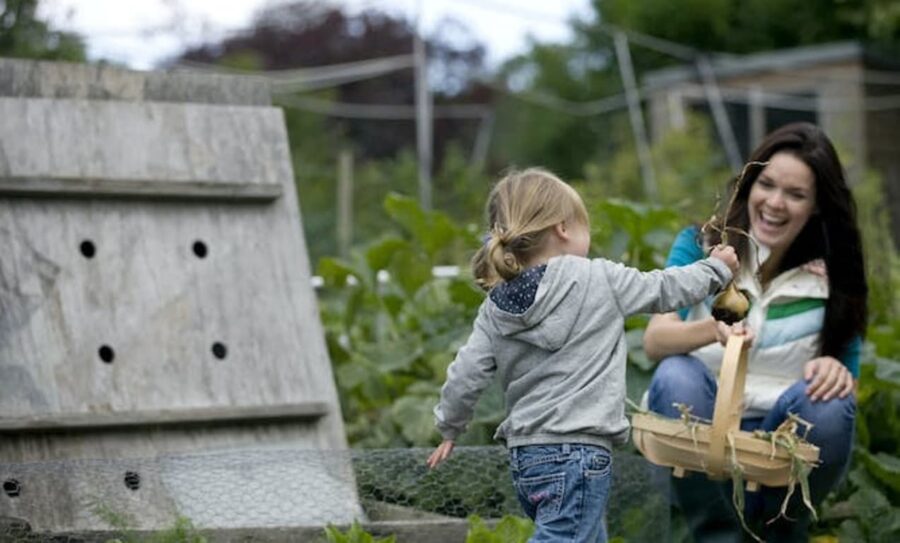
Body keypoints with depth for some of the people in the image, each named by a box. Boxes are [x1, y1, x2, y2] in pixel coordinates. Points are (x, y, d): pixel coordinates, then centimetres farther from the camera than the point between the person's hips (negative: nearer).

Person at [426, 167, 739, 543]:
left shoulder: (496, 307, 5)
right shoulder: (598, 280, -6)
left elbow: (465, 377, 4)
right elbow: (665, 290, 7)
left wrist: (450, 428, 21)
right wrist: (717, 269, 25)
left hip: (525, 455, 7)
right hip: (576, 452, -7)